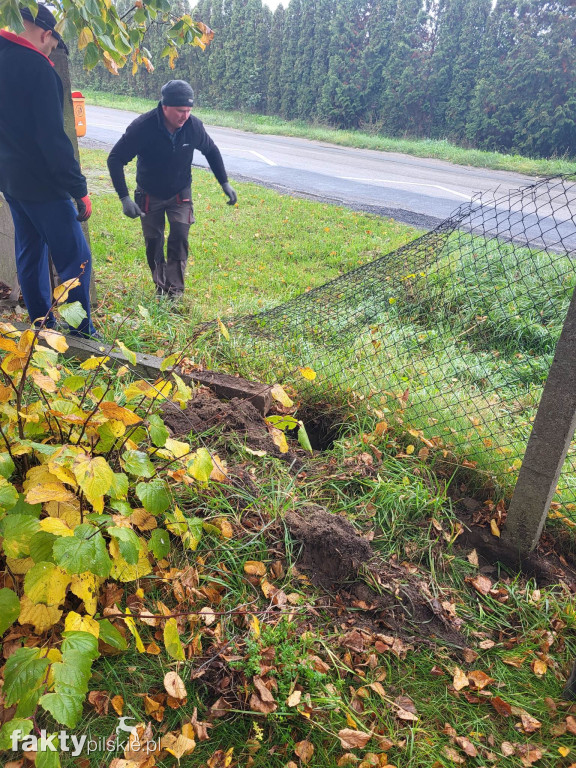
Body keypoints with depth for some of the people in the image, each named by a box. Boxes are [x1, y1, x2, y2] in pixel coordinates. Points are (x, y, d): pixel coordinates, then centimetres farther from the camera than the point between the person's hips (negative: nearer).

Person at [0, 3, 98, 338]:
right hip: (41, 183, -9)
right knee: (75, 259, -3)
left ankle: (42, 325, 26)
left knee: (30, 252, 17)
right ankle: (81, 333, 2)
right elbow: (53, 138, -21)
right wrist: (80, 190, -17)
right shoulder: (36, 67, -16)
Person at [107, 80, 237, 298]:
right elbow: (115, 159, -21)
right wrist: (124, 197, -30)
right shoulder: (142, 127, -27)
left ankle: (175, 289, -2)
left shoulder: (193, 126, -17)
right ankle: (160, 286, 25)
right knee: (153, 242, 5)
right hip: (150, 196, -1)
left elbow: (211, 151, 4)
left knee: (180, 238, -11)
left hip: (180, 194, 1)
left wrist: (225, 183, 0)